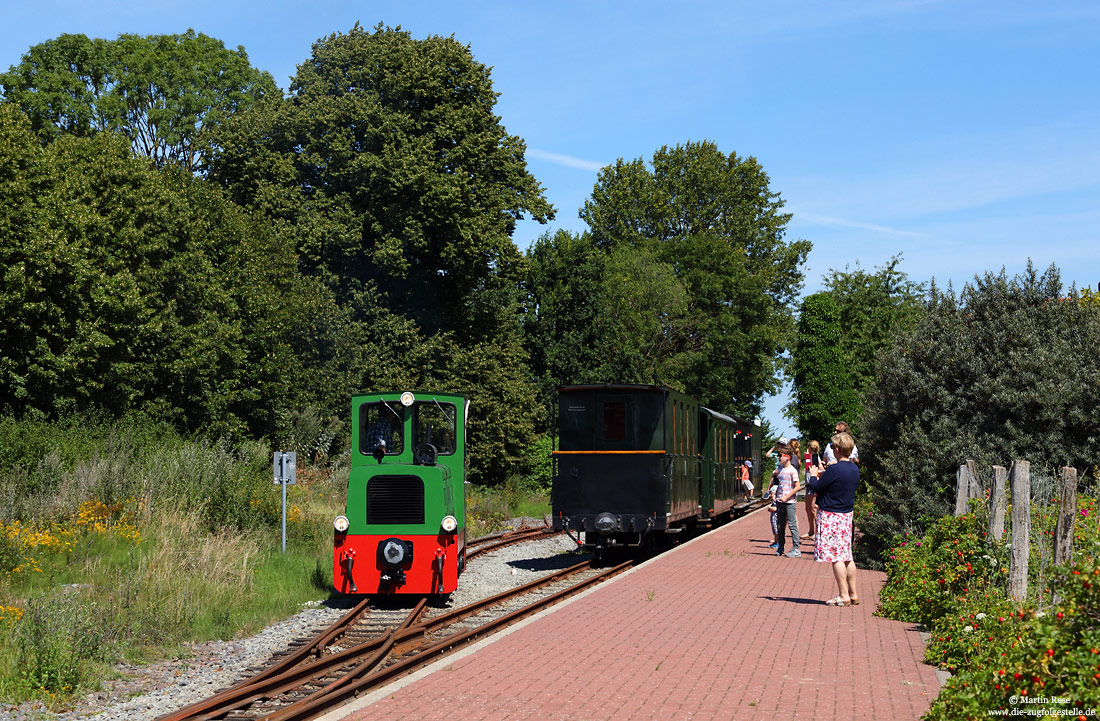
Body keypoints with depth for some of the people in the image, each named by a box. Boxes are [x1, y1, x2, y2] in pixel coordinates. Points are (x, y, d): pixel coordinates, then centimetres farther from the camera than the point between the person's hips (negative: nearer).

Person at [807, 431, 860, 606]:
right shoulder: (854, 468, 6)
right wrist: (824, 474, 18)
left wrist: (814, 476, 6)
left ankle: (843, 595, -5)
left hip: (831, 516, -8)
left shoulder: (834, 469, -20)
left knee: (835, 556, -4)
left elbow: (816, 487, -13)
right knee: (847, 556, 13)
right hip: (847, 514, 8)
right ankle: (853, 594, 15)